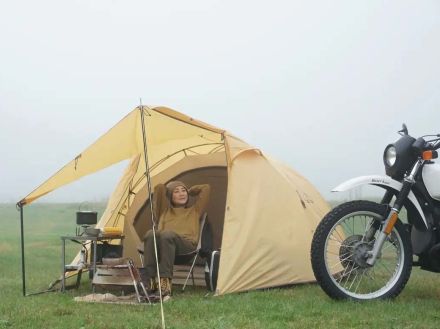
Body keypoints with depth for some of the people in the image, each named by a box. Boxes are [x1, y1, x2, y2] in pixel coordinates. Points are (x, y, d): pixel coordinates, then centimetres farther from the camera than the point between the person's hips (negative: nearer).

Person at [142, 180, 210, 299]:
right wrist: (168, 190, 38)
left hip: (186, 245, -2)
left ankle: (165, 281, -41)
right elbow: (159, 188, 21)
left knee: (167, 234, -37)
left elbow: (206, 188, 31)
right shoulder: (165, 210, 31)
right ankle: (150, 281, -37)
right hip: (164, 243, 2)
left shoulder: (194, 211, 31)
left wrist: (189, 192, 39)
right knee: (151, 234, -34)